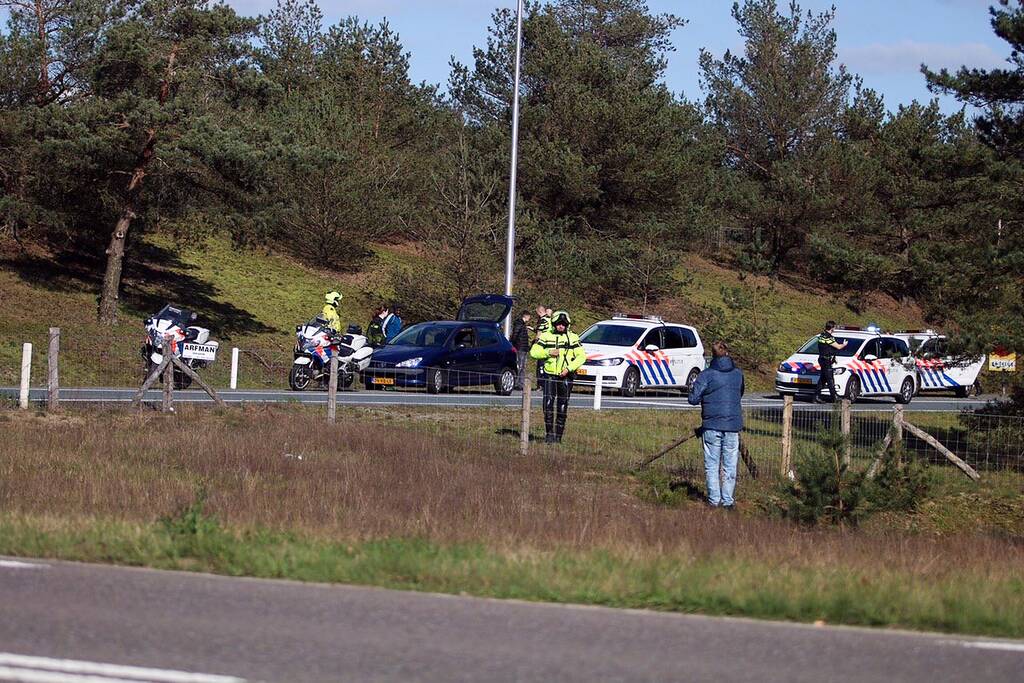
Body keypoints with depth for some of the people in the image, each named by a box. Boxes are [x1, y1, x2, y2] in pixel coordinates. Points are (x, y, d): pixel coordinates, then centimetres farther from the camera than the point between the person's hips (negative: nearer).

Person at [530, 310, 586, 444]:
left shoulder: (573, 338, 4)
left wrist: (569, 369, -12)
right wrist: (548, 353, -14)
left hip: (565, 376, 0)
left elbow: (581, 356, 0)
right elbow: (533, 352, 2)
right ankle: (549, 433, -5)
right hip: (549, 375, 0)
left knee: (562, 407, 3)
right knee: (548, 404, -11)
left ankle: (558, 435, 10)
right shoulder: (545, 337, 5)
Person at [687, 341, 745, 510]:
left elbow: (693, 399, -8)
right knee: (730, 465, 7)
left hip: (712, 426, -2)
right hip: (733, 425, 3)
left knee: (712, 464, 6)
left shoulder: (706, 375, -8)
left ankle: (714, 500, 4)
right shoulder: (738, 374, 4)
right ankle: (728, 500, 7)